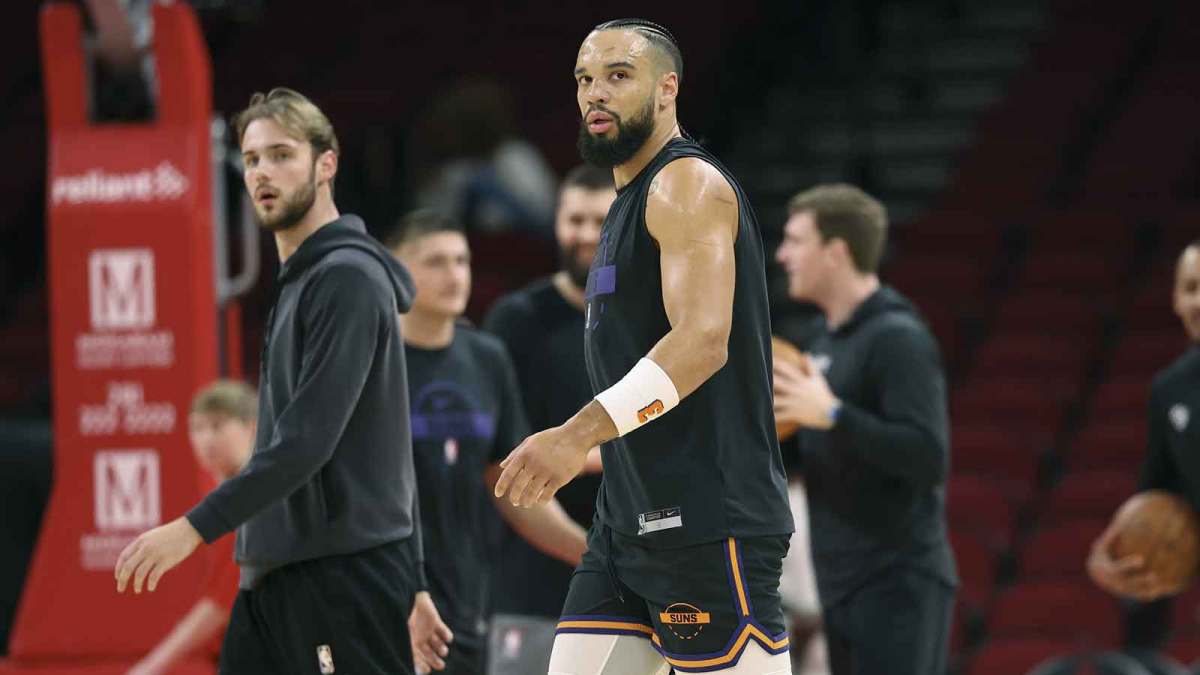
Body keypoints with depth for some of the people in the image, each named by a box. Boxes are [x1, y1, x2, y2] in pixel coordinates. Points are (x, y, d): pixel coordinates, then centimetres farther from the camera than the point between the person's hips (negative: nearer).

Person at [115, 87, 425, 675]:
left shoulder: (348, 277, -12)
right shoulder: (296, 283, 20)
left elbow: (308, 439, -20)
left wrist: (196, 527, -22)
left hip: (345, 578, -10)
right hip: (274, 577, 10)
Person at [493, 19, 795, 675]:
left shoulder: (687, 183, -10)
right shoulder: (630, 202, 22)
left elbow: (703, 340, -23)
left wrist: (578, 434, -31)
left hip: (708, 519, -10)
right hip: (629, 517, 10)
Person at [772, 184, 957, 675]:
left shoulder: (897, 339, -13)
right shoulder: (831, 340, 15)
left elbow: (927, 459, -22)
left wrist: (832, 414, -24)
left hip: (895, 584, -9)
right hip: (845, 583, 9)